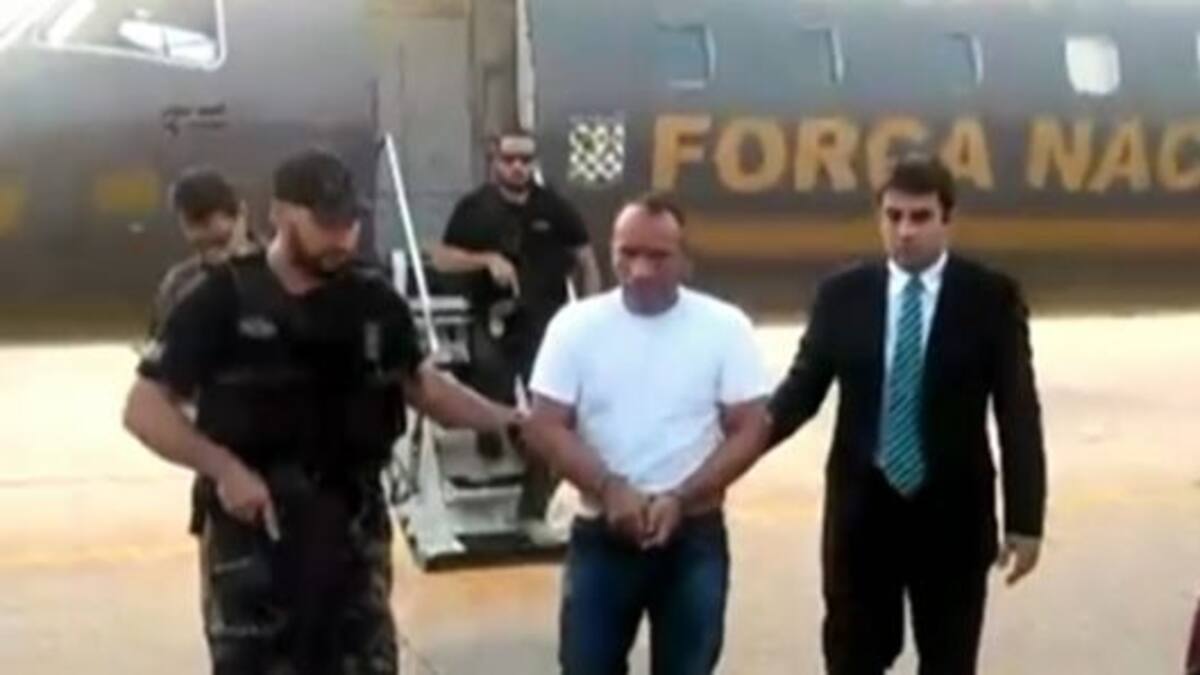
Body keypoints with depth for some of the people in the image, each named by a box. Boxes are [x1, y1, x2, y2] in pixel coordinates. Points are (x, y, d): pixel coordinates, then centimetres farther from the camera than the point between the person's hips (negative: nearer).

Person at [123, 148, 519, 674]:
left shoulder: (373, 300, 2)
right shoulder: (224, 300, -9)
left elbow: (419, 382, 17)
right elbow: (144, 409, -8)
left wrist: (507, 421, 6)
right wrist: (222, 466, -21)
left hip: (351, 529, 4)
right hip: (251, 535, -3)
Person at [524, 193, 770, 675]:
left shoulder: (724, 327, -4)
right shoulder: (576, 325, -3)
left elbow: (750, 429, -5)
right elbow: (545, 428, -5)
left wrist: (679, 498, -16)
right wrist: (610, 488, -19)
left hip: (694, 536, 0)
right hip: (601, 534, 0)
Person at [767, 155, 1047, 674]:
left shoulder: (992, 297, -3)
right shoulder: (841, 296, 1)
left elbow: (1018, 413, -3)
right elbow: (802, 389, 5)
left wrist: (1025, 519, -7)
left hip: (952, 517, -1)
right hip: (863, 511, 1)